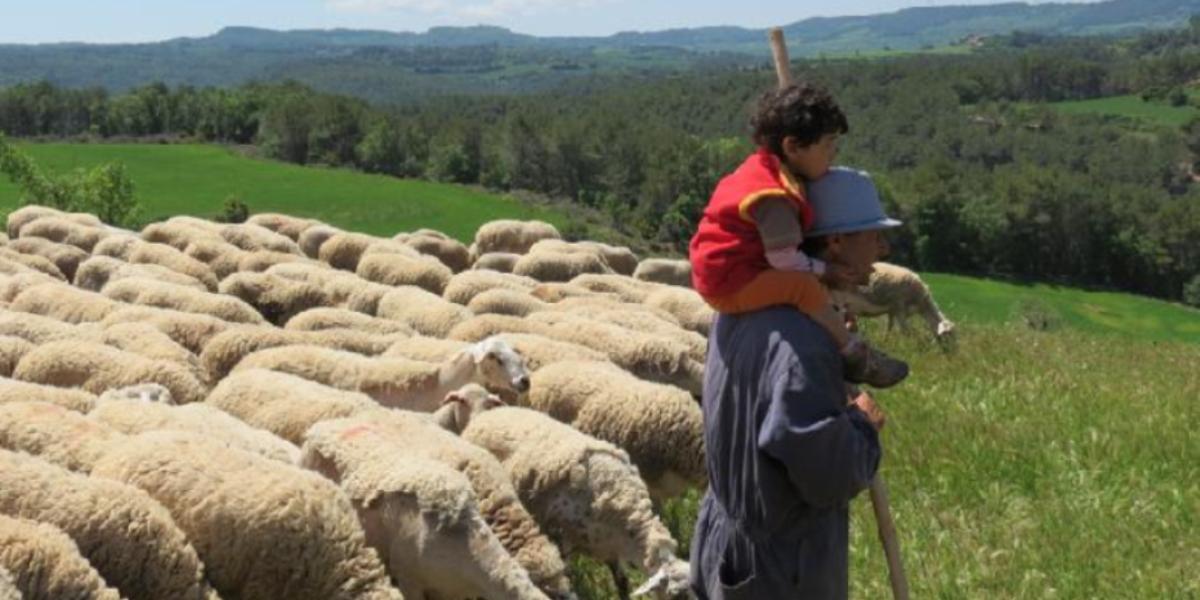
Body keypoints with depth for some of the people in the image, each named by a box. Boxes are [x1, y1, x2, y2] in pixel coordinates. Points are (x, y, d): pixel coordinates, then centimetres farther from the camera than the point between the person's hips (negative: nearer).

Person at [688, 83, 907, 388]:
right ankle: (854, 354, -12)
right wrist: (825, 269, -11)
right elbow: (784, 257, -24)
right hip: (729, 284, -11)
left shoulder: (769, 171, 8)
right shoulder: (773, 196, -24)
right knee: (805, 286, -25)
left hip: (723, 273, 11)